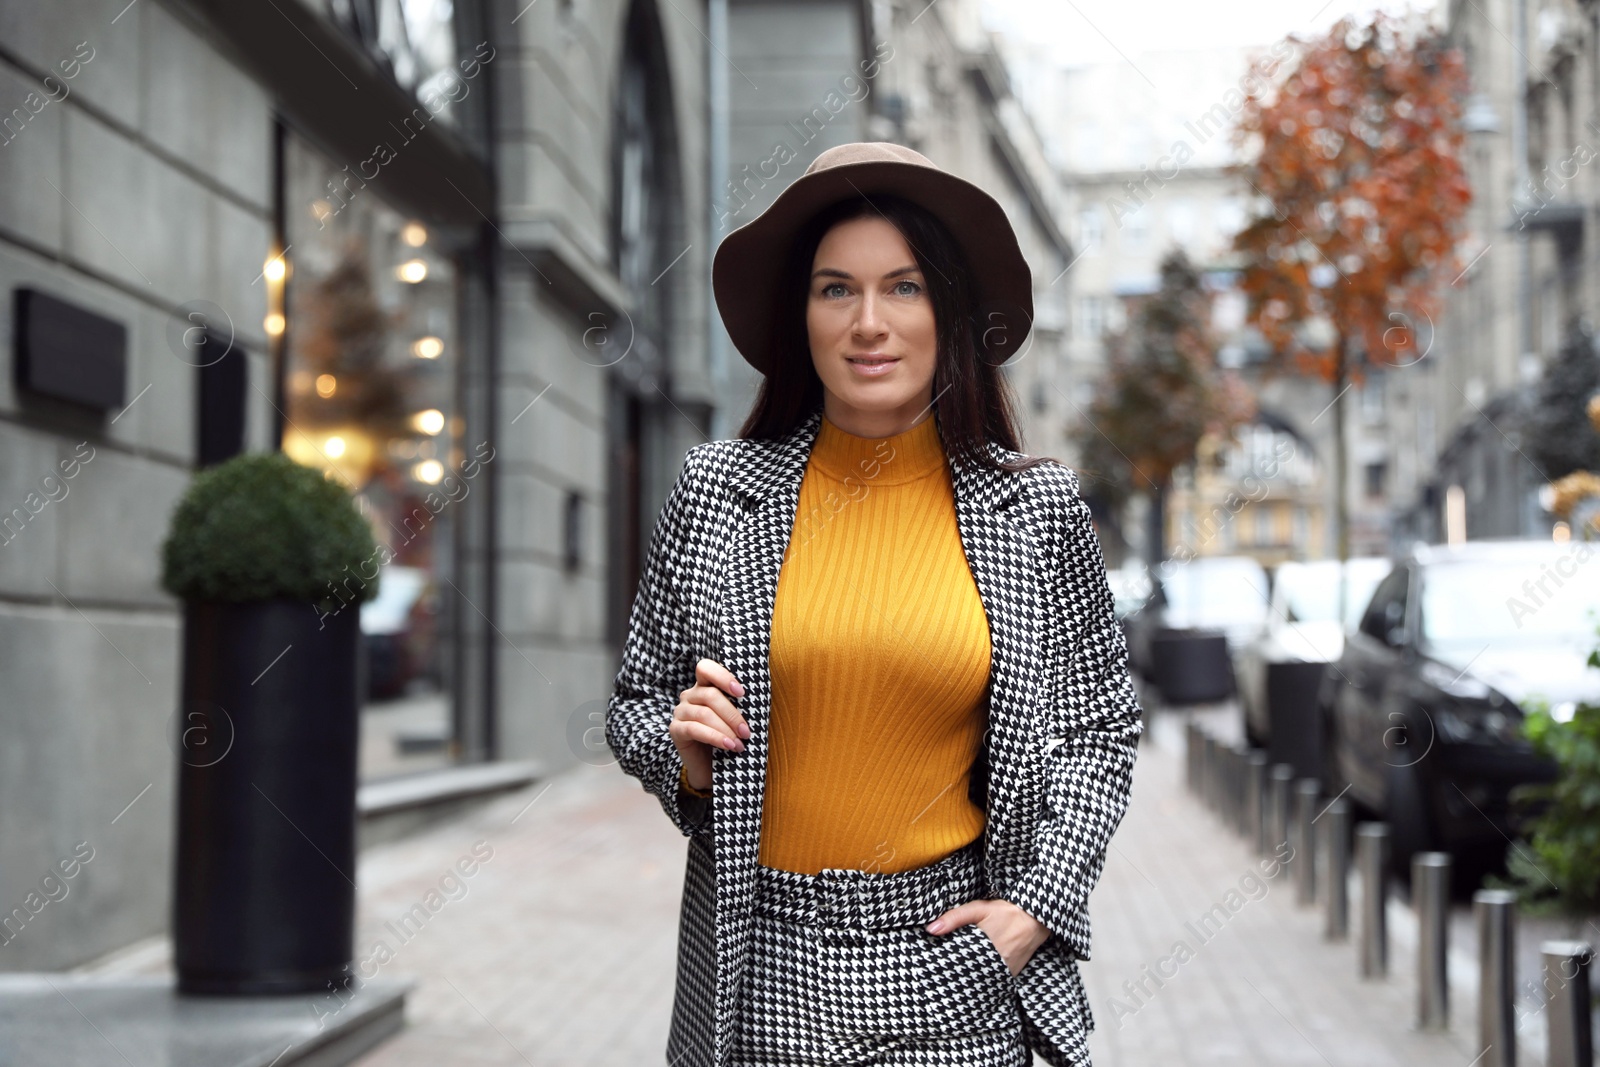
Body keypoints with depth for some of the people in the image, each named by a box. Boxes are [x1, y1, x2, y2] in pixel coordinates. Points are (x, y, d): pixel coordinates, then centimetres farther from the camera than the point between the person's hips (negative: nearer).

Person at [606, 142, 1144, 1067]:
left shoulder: (1036, 507, 0)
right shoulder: (717, 492, 0)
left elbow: (1100, 725, 7)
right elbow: (637, 704, 10)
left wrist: (1038, 904, -4)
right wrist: (684, 751, -11)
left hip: (953, 966, 0)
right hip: (766, 967, 1)